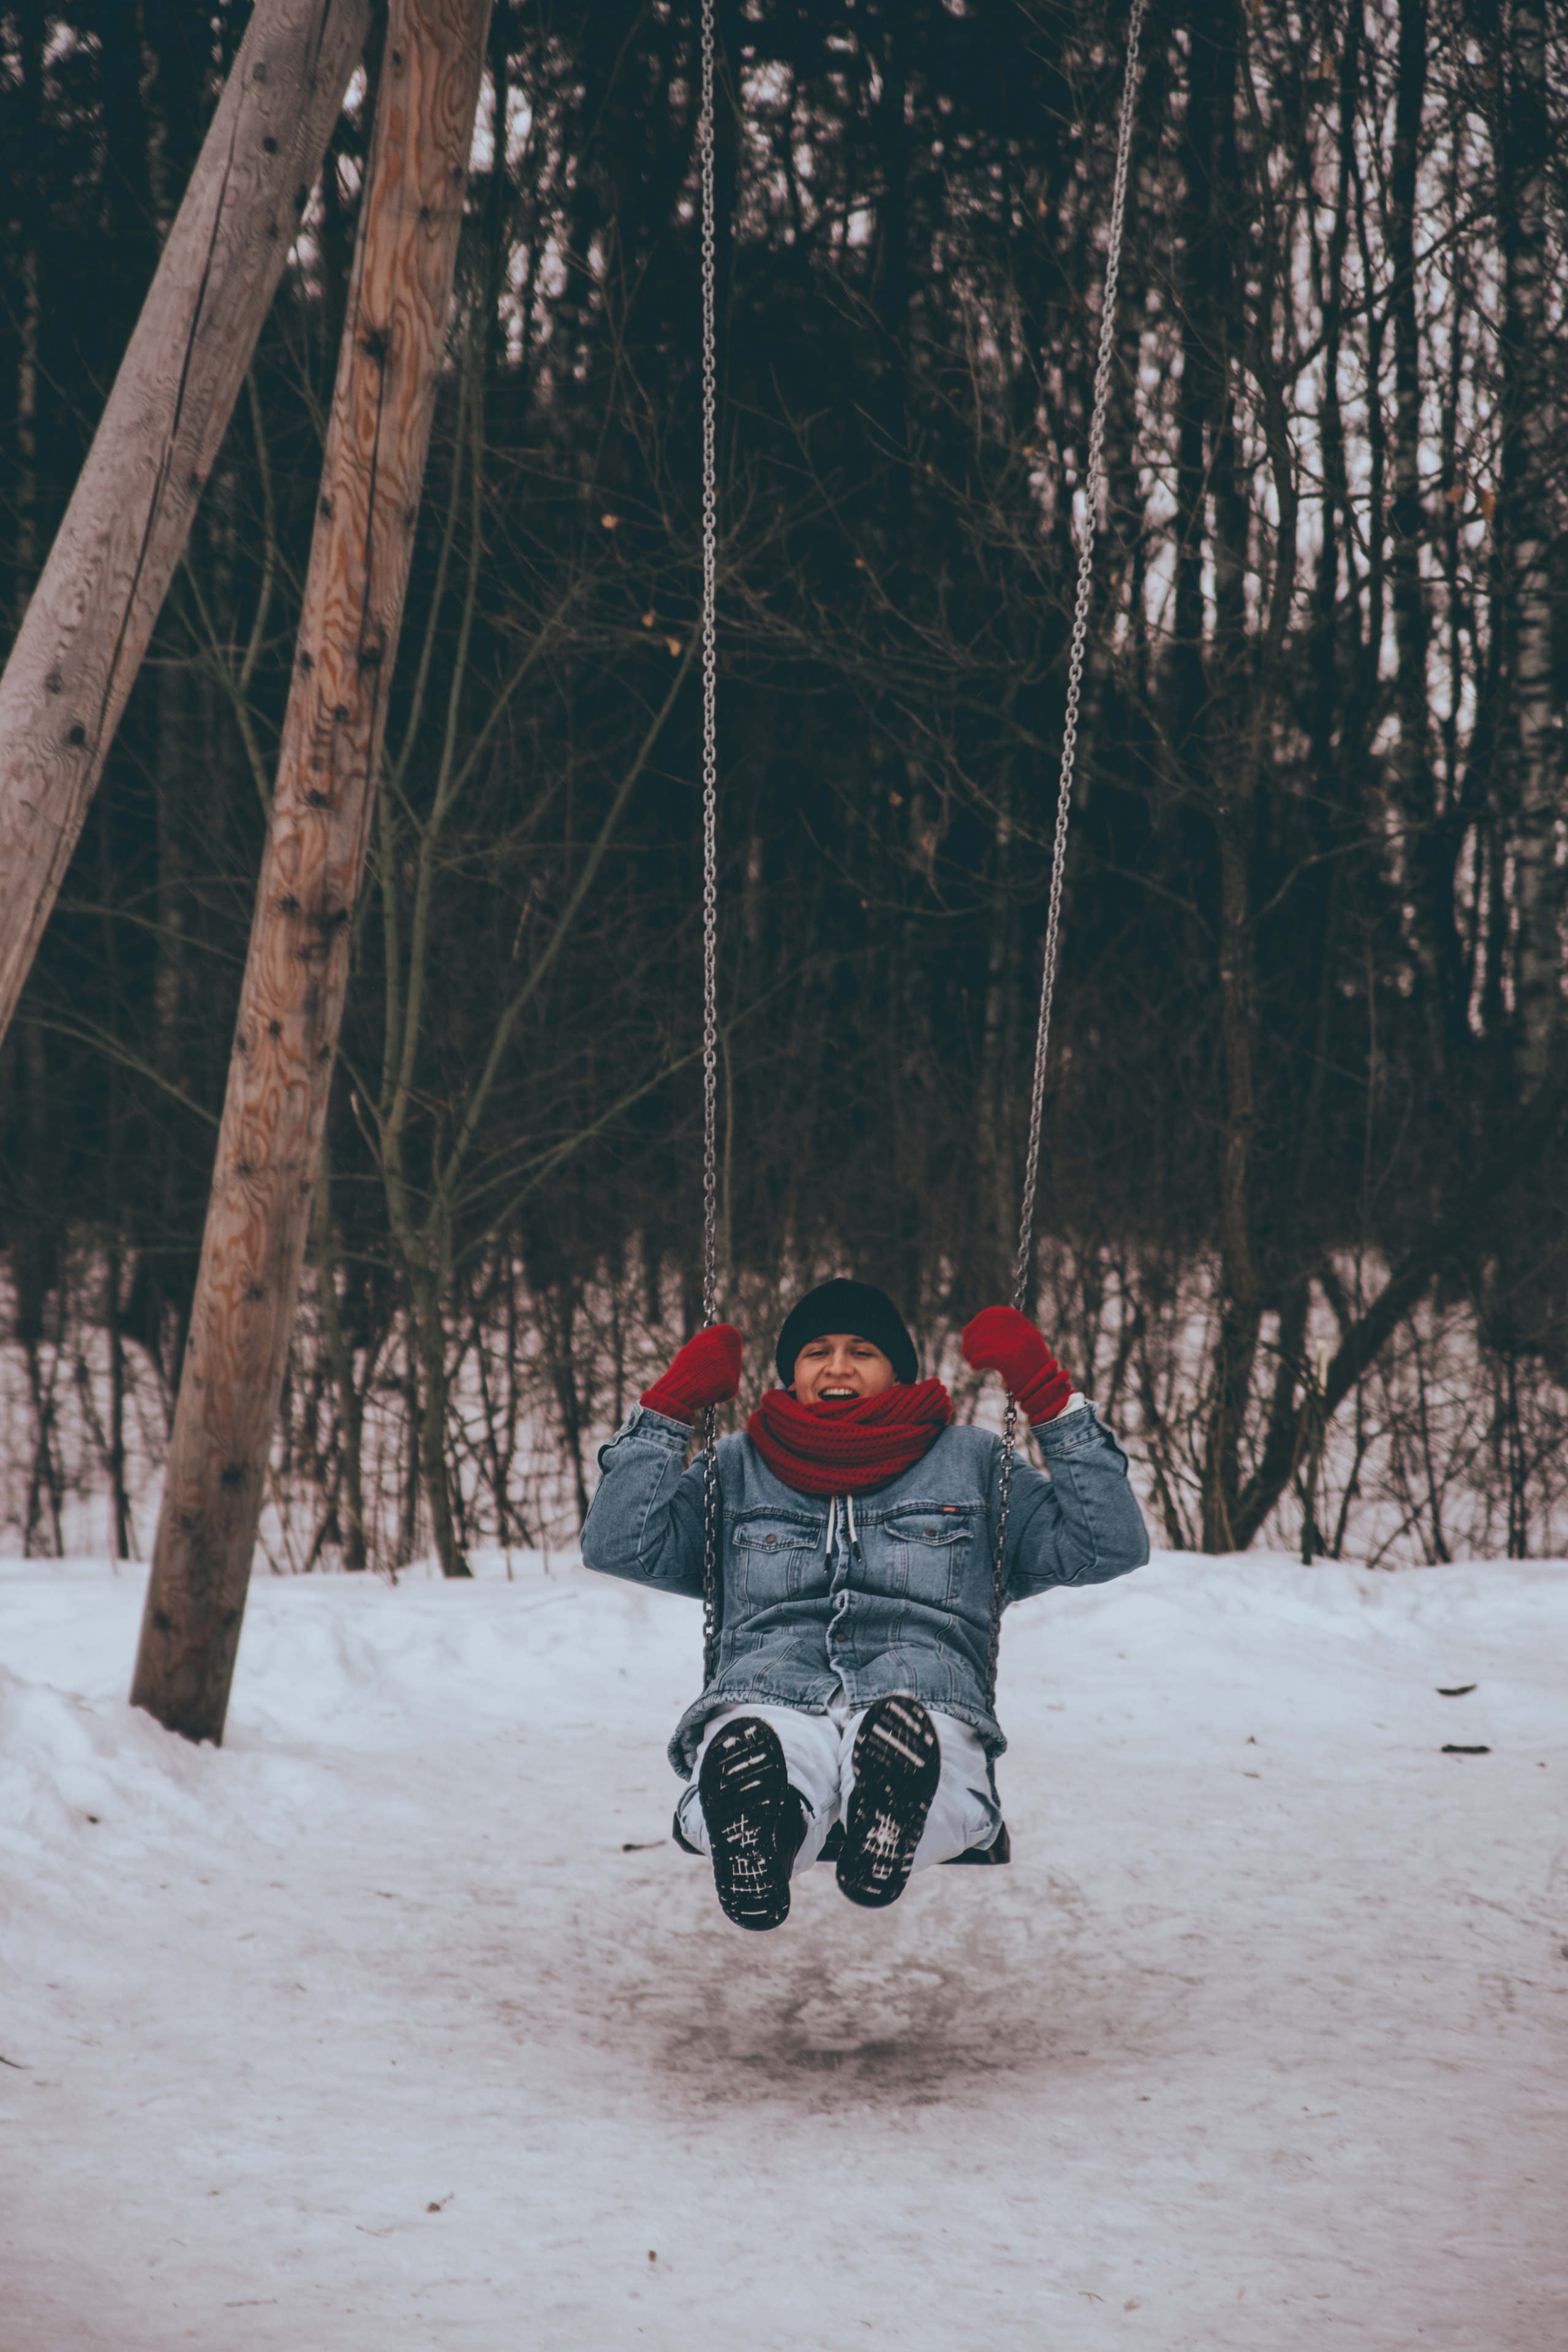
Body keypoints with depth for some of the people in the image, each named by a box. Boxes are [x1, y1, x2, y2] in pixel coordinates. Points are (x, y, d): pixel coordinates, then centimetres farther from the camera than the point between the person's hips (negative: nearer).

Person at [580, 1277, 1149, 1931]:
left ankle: (882, 1837, -70)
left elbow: (1112, 1547, 19)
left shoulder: (971, 1463, 30)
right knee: (746, 1761, -42)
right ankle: (758, 1846, -69)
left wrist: (1051, 1398, 14)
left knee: (910, 1734, -43)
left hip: (928, 1692, 0)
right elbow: (617, 1546, 19)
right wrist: (670, 1405, 18)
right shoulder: (738, 1470, 32)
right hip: (765, 1699, 1)